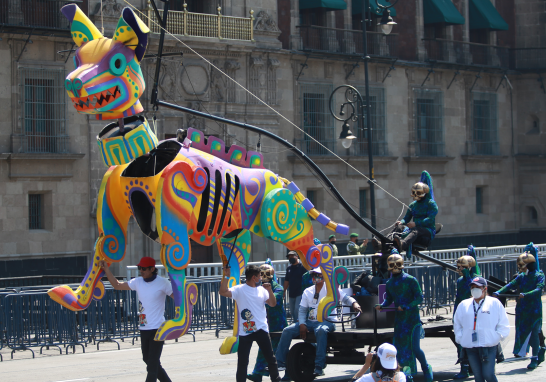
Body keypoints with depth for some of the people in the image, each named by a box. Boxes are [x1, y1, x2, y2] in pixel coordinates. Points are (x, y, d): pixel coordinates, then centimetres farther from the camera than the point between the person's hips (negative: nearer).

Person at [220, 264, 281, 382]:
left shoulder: (262, 290, 11)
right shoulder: (240, 289, -3)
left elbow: (273, 304, 7)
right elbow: (223, 292, -15)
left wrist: (269, 290, -7)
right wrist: (226, 277, -22)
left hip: (261, 329, 4)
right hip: (245, 331, -4)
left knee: (270, 358, 9)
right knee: (242, 361, 1)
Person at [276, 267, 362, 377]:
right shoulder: (307, 292, 15)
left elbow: (345, 298, -5)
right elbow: (302, 309, 12)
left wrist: (354, 303, -27)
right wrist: (302, 324, -6)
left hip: (326, 321, -5)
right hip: (310, 322, 5)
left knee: (321, 330, -41)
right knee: (287, 331, -13)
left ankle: (319, 367, -43)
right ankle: (280, 363, -9)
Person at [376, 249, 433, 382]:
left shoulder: (410, 280, -6)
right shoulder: (390, 283, 10)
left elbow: (419, 297, -9)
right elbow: (389, 300, 15)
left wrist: (406, 306, -21)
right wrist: (381, 306, -6)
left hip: (412, 317, -5)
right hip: (399, 319, 5)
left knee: (415, 347, -9)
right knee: (400, 347, 2)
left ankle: (426, 369, 14)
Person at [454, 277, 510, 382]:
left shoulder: (495, 303, 4)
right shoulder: (463, 305, 13)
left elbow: (503, 326, 5)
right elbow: (457, 325, 20)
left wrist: (496, 338, -6)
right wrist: (460, 339, 7)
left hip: (488, 346, -3)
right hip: (470, 347, 3)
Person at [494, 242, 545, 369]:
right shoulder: (521, 277, 9)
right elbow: (510, 285, -2)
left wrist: (525, 295, -35)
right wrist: (498, 292, -18)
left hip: (534, 310, -5)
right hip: (522, 310, 6)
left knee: (533, 333, -6)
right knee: (522, 332, 7)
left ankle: (535, 358, 2)